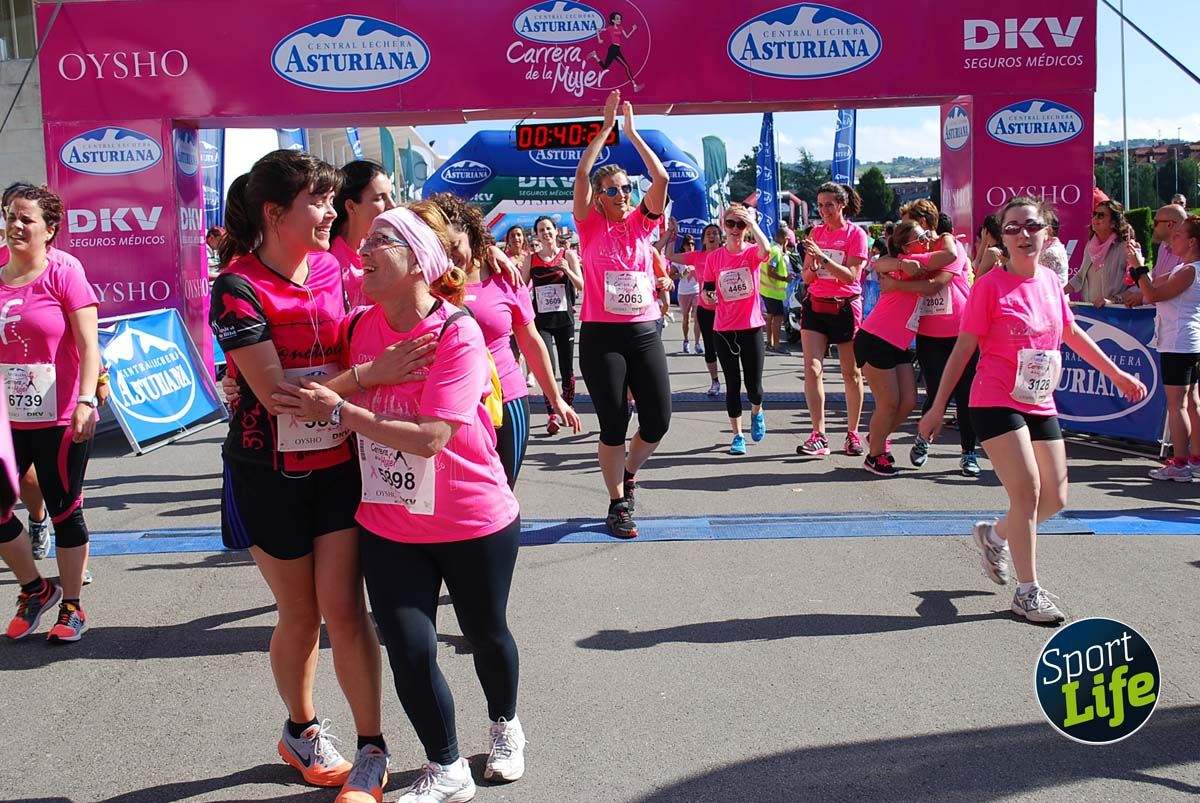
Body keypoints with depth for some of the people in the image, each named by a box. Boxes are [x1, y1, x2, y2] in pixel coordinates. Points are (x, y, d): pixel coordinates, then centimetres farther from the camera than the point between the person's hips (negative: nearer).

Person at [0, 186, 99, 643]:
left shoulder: (64, 272, -8)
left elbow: (89, 344, -12)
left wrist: (86, 401, -22)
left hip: (60, 420, -5)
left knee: (64, 511, 7)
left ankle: (71, 607, 22)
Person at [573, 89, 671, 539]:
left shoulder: (641, 223, 8)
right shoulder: (590, 225, 1)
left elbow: (661, 178, -4)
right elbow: (582, 174, -11)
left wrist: (632, 133, 0)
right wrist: (606, 126, -6)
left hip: (644, 332, 3)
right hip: (601, 335, -3)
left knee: (658, 418, 2)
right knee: (614, 424, 0)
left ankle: (629, 474, 31)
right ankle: (618, 504, 16)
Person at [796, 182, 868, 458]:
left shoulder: (856, 234, -4)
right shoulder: (816, 232, 9)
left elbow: (850, 275, -15)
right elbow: (807, 278, 9)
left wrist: (822, 256, -24)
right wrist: (811, 267, -13)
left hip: (845, 307, -3)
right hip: (815, 305, 3)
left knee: (851, 373, 5)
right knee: (811, 369, -10)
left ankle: (852, 433, 17)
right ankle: (819, 435, -9)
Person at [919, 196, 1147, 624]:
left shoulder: (1050, 281, 7)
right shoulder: (990, 285, -9)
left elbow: (1072, 333, 22)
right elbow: (963, 348, -8)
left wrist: (1117, 373, 30)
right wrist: (938, 407, -8)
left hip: (1041, 405, 6)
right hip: (996, 402, -6)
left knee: (1055, 497, 7)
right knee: (1027, 489, -13)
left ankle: (994, 535, 34)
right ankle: (1027, 592, 0)